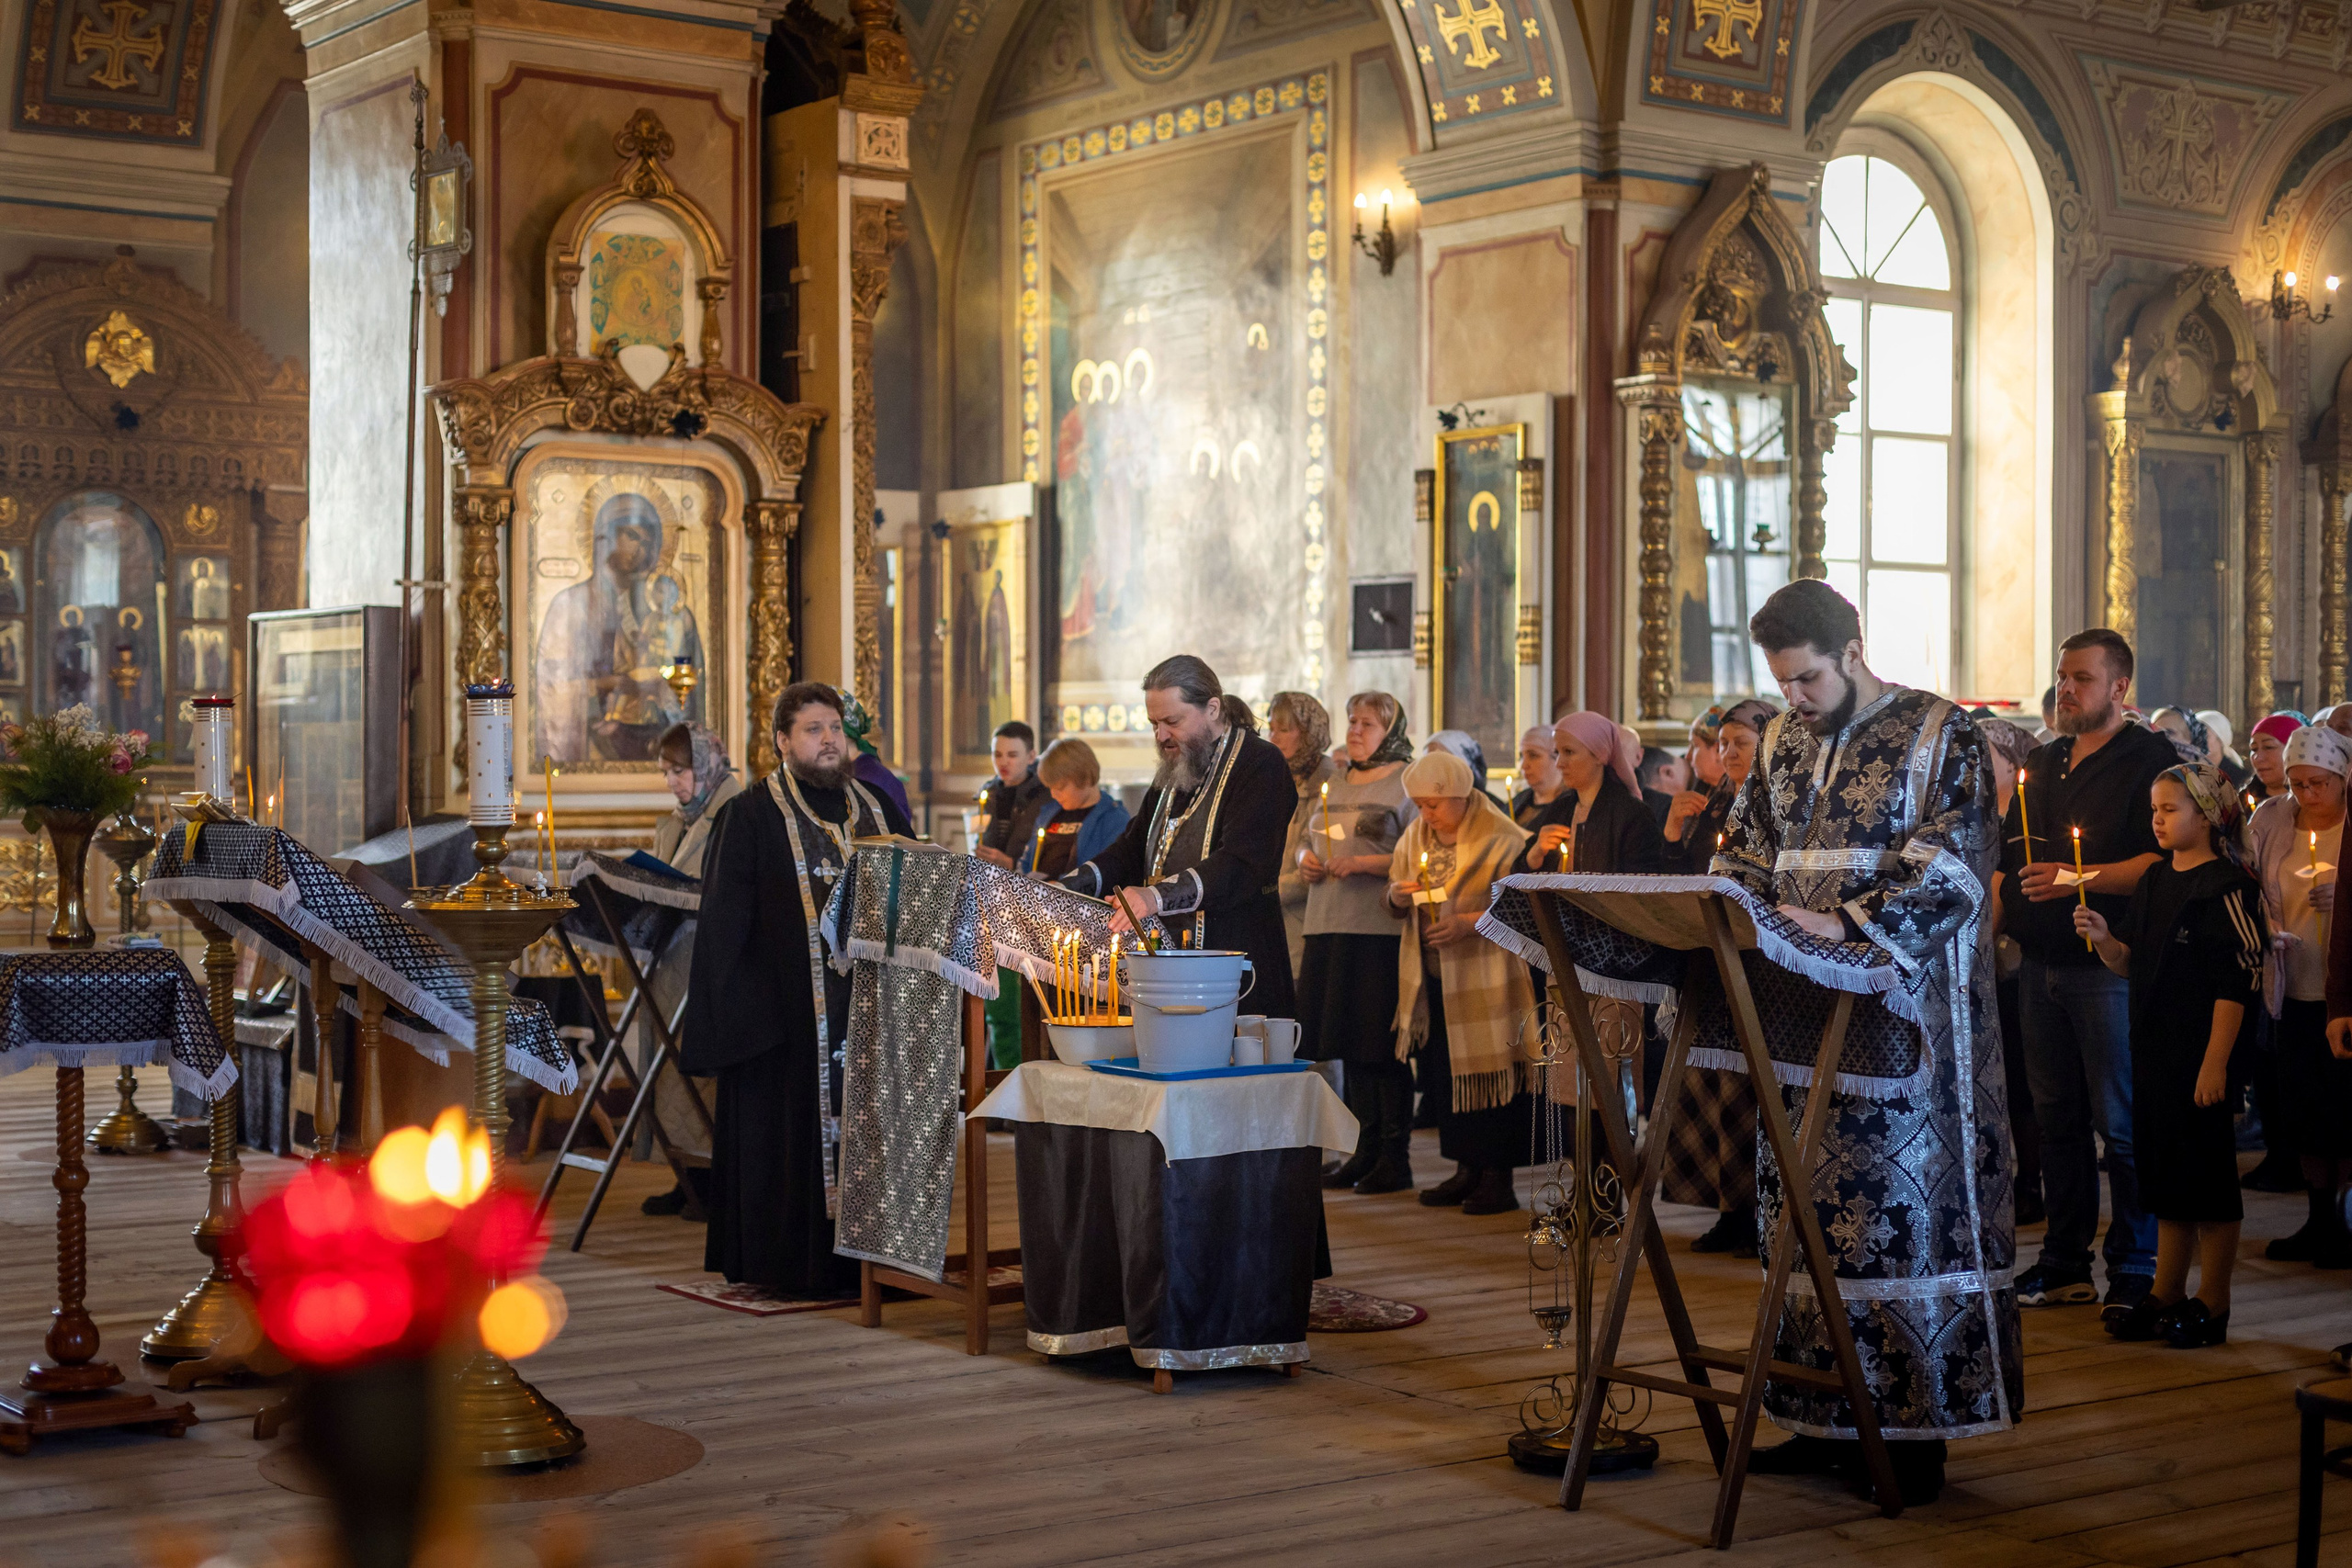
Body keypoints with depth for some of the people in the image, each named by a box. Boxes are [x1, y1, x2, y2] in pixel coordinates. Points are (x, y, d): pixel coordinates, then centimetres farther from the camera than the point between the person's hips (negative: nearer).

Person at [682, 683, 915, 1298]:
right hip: (787, 1010, -5)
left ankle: (859, 1256, 14)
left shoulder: (877, 810, 13)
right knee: (789, 1126, -2)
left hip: (867, 1005, 5)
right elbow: (723, 921, -7)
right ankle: (787, 1263, 7)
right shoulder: (751, 816, -3)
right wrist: (733, 1006, -15)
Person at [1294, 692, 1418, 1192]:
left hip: (1382, 930, -7)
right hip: (1330, 926, 7)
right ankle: (1366, 1150, 16)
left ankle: (1396, 1158, 1)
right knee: (1349, 1043, 8)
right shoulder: (1337, 784, 20)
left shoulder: (1407, 784, -2)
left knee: (1384, 1046, -6)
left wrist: (1363, 863, -17)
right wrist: (1307, 861, 7)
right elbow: (1311, 841, 29)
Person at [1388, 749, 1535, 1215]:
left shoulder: (1501, 838, -11)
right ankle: (1468, 1169, 20)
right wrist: (1399, 894, -7)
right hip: (1431, 975, 7)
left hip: (1485, 975, -7)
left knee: (1490, 1072, -3)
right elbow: (1394, 900, 17)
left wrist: (1469, 922, -22)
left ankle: (1498, 1177, 4)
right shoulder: (1416, 835, 11)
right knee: (1444, 1070, 9)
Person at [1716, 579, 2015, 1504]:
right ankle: (1825, 1425, 13)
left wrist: (1845, 922, -24)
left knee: (1911, 1213, -5)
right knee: (1811, 1215, 6)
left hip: (1910, 1018, -6)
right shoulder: (1782, 744, 15)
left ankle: (1917, 1435, 1)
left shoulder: (1941, 736, -4)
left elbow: (1950, 868, -14)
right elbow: (1743, 854, 18)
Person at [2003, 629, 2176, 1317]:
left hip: (2109, 966, -7)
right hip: (2042, 965, 7)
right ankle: (2064, 1262, 19)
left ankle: (2134, 1269, 4)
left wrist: (2075, 879, -21)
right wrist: (1998, 911, 8)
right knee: (2056, 1117, 12)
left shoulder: (2150, 760, -6)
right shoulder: (2042, 764, 17)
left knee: (2120, 1125, -4)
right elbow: (2011, 855, 23)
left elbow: (2164, 861, -15)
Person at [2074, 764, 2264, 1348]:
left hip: (2203, 1055, -8)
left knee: (2208, 1174, 1)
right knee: (2163, 1170, 14)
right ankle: (2166, 1294, 23)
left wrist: (2216, 1061, -19)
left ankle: (2211, 1303, 10)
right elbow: (2130, 962, 16)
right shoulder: (2154, 880, 11)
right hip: (2154, 1048, 8)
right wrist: (2103, 937, -5)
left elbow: (2237, 981, -15)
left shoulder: (2226, 884, -12)